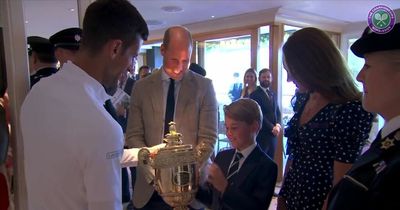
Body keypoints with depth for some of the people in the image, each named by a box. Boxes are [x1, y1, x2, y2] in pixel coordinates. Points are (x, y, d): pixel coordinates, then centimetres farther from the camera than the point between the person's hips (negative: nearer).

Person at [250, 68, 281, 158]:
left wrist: (278, 125, -3)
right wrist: (272, 128, -14)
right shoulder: (255, 94, -7)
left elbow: (277, 112, 15)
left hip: (273, 134, 7)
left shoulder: (273, 94, 18)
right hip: (261, 134, -6)